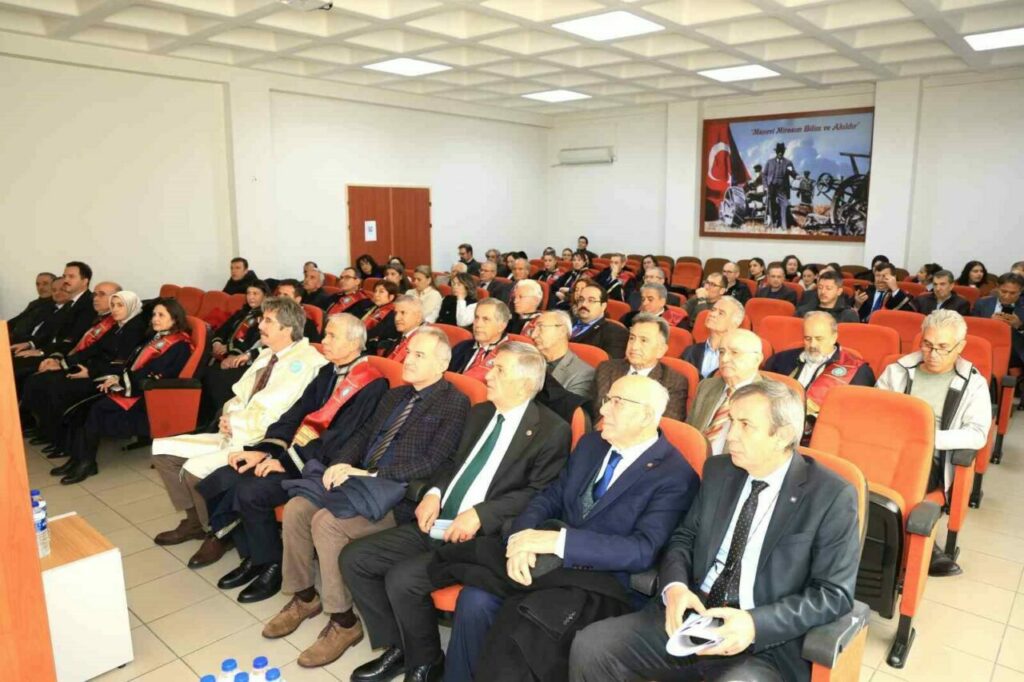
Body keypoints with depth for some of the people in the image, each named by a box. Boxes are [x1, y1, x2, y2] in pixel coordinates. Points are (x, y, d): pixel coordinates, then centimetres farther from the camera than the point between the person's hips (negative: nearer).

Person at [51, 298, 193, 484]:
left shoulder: (179, 345, -9)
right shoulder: (155, 338, 20)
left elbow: (152, 373, -17)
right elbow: (131, 364, 15)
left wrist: (120, 380, -12)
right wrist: (116, 377, -3)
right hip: (132, 386, 9)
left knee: (97, 408, -23)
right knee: (83, 404, -11)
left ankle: (86, 462, -10)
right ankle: (76, 456, -9)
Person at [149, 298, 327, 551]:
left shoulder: (306, 362, -17)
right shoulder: (266, 354, 11)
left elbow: (269, 417, -22)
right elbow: (239, 397, 17)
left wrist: (235, 422, -9)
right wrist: (229, 417, -5)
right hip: (236, 436, 9)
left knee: (195, 468, -26)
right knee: (162, 448, 7)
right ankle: (195, 520, 19)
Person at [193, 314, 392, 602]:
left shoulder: (371, 385, -14)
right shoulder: (328, 372, 12)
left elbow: (341, 438, -19)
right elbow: (294, 414, 8)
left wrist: (286, 461, -19)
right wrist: (264, 449, -6)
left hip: (323, 465, -8)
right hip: (296, 452, 8)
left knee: (250, 491, -24)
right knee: (219, 482, -6)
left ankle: (271, 565, -1)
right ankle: (252, 556, 11)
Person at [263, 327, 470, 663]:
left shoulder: (455, 403, -9)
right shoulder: (395, 395, 18)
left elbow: (432, 463, -17)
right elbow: (363, 435, 18)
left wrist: (371, 474, -20)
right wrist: (341, 463, -4)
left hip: (399, 494, -8)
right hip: (360, 479, 8)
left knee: (327, 522, -26)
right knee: (295, 509, -8)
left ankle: (343, 622, -8)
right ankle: (304, 596, 14)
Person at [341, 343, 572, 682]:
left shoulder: (552, 431, -8)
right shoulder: (480, 413, 15)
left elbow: (541, 495, -14)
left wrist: (480, 514, -21)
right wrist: (435, 492, 2)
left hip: (482, 536, -8)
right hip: (435, 525, 8)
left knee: (402, 578, -26)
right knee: (354, 558, -2)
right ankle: (398, 647, 14)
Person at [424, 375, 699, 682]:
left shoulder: (675, 475, -11)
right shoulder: (590, 444, 11)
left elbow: (643, 550, -20)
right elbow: (550, 497, 9)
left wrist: (558, 540, -26)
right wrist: (522, 540, -13)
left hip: (602, 584, -5)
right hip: (551, 563, 6)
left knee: (526, 622, -30)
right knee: (476, 599, -17)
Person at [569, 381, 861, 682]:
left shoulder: (832, 496, -6)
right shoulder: (718, 471, 8)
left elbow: (835, 593, -8)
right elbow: (684, 537, 12)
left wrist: (756, 624, -21)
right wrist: (675, 587, -10)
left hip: (767, 644, -4)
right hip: (691, 615, 5)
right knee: (589, 647, -12)